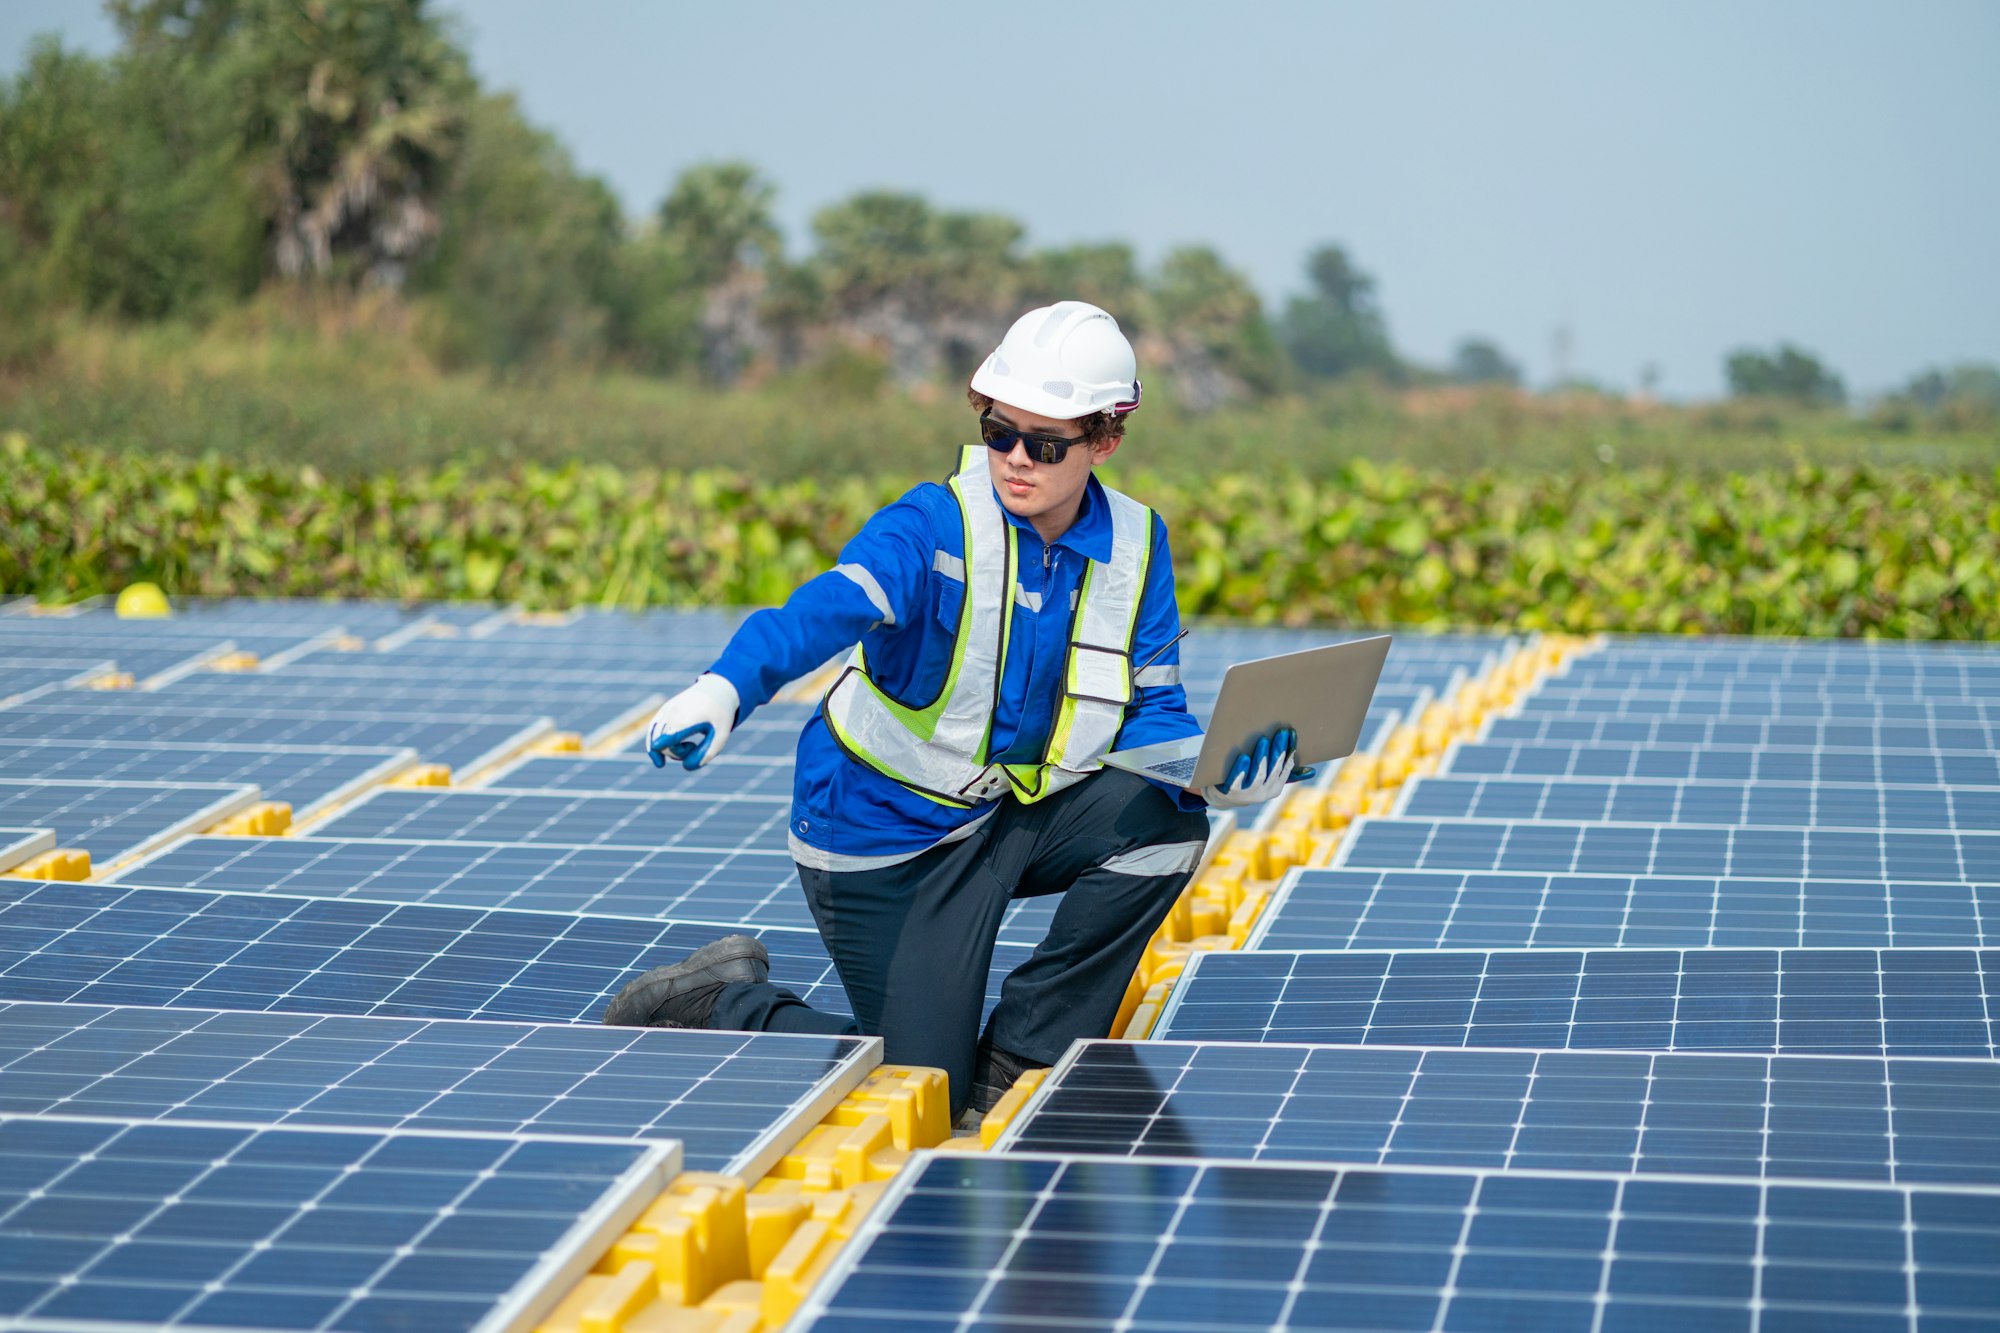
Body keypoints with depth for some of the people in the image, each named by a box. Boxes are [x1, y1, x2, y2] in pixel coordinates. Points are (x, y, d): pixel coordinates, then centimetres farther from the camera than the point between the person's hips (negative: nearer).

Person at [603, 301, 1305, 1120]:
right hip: (887, 834, -5)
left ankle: (1017, 1059, -4)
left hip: (1017, 815, 5)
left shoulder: (1135, 546, -5)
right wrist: (721, 692, -60)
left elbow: (1150, 713, -3)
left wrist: (1215, 773, -26)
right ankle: (727, 1002, 18)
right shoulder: (935, 527, -22)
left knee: (1165, 821, -21)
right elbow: (824, 611, -40)